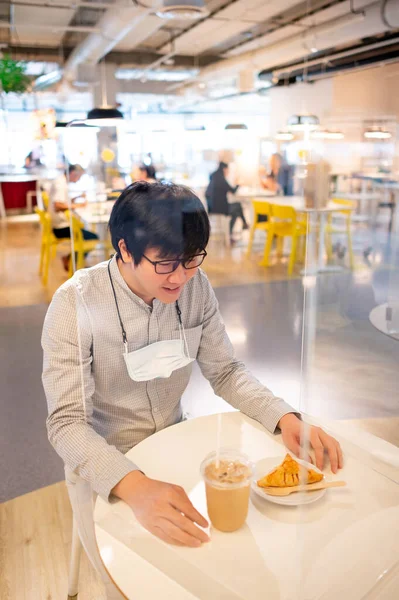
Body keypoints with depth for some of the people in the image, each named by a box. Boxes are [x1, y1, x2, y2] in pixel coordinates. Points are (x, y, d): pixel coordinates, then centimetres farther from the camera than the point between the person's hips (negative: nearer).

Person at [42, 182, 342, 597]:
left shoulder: (195, 286, -11)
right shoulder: (74, 304, -23)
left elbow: (225, 371, -2)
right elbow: (66, 423, -25)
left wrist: (285, 418, -19)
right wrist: (134, 485, -42)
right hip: (103, 465, -3)